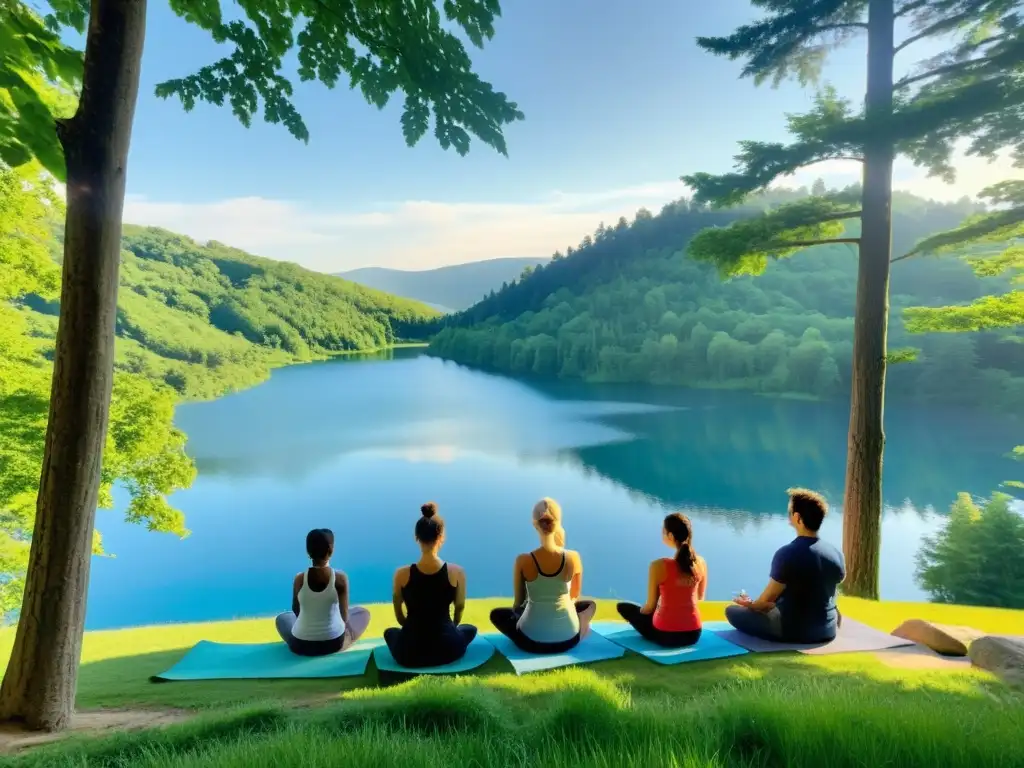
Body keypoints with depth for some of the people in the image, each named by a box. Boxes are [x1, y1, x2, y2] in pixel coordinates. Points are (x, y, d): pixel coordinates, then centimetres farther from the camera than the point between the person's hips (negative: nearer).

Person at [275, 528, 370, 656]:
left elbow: (295, 610, 4)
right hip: (334, 643, -1)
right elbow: (345, 615, -6)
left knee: (282, 618, 33)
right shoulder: (340, 578, -16)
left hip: (301, 645, 2)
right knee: (363, 612, 25)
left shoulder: (299, 579, -12)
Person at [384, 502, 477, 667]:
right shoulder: (456, 572, -11)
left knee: (390, 632, 35)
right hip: (448, 649, 0)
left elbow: (399, 615, 5)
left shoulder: (402, 574, -11)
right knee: (471, 629, 33)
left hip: (410, 653, 1)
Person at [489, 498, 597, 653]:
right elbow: (574, 597, 5)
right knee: (590, 604, 33)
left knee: (497, 614, 28)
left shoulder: (523, 561, -17)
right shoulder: (573, 558, -13)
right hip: (568, 639, 2)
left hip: (532, 641, -1)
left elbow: (518, 603, -3)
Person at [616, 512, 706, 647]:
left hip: (665, 635, -6)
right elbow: (700, 598, 9)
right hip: (694, 634, 6)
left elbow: (650, 606, -10)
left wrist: (641, 611, 12)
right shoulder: (701, 562, -8)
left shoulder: (659, 566, -22)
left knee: (623, 607, 17)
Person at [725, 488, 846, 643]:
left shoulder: (787, 554, -23)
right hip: (828, 632, 6)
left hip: (793, 632, -6)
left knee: (732, 611, 5)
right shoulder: (836, 554, -6)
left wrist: (751, 604, 9)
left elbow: (768, 599, -15)